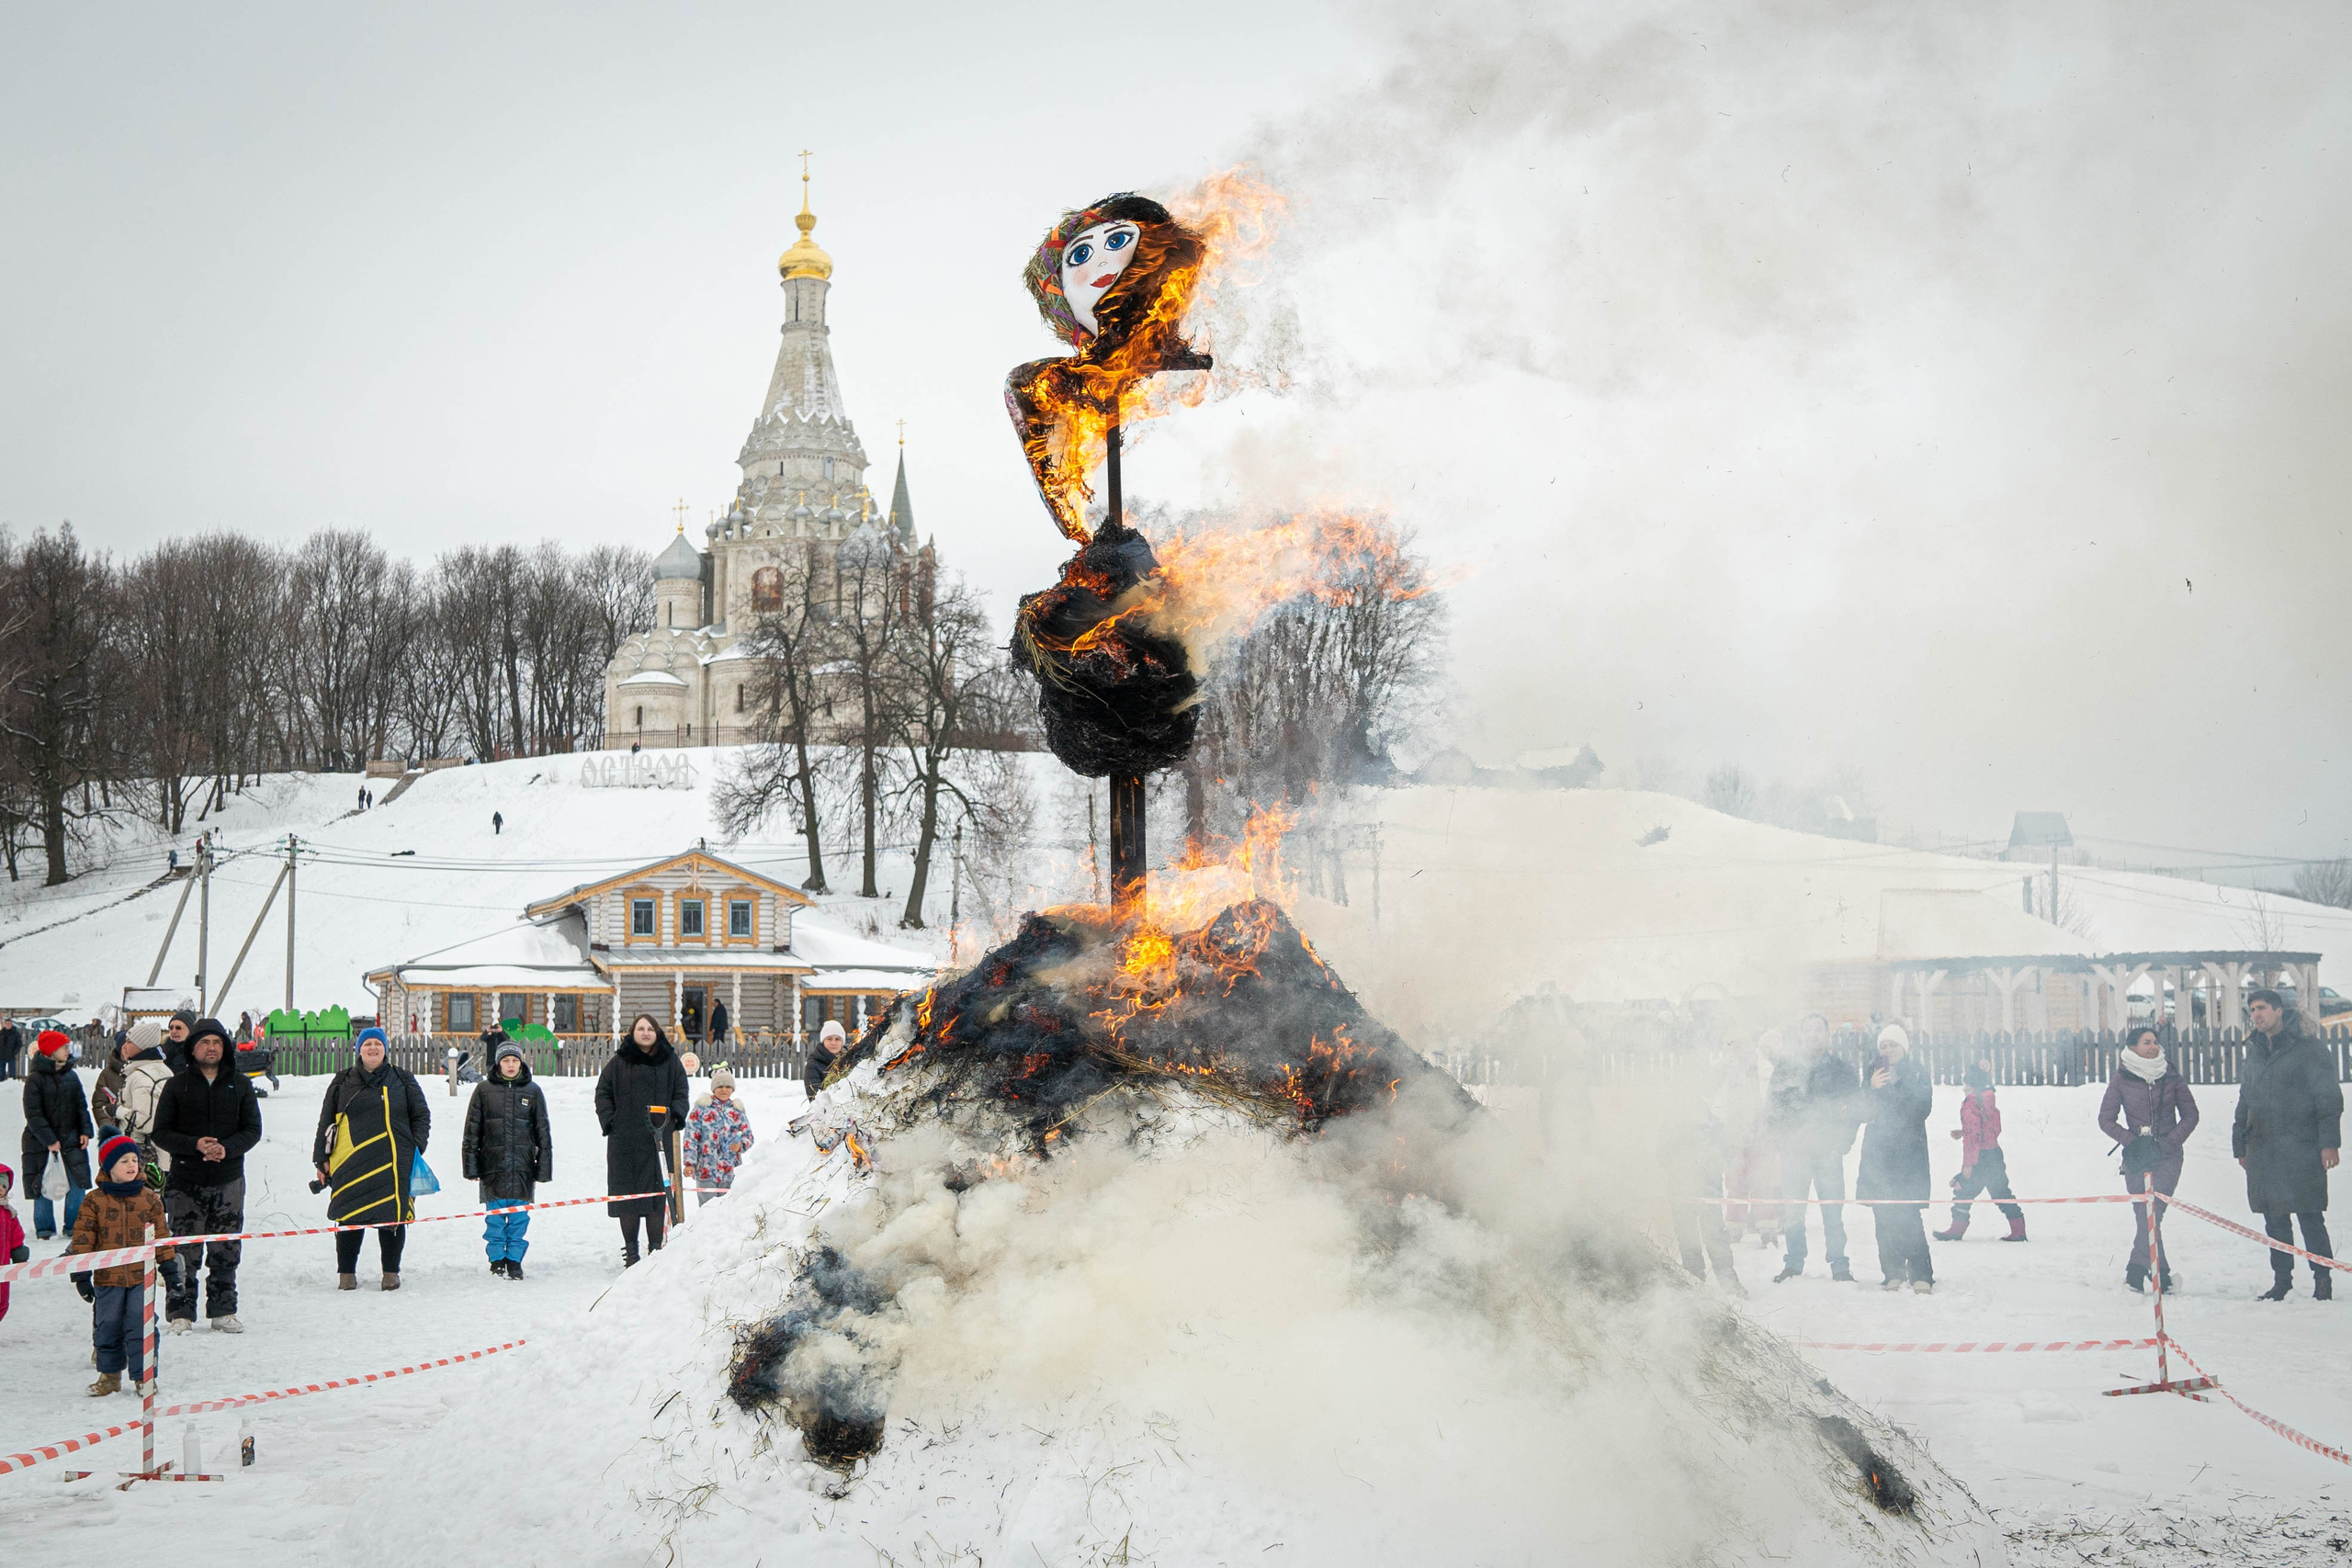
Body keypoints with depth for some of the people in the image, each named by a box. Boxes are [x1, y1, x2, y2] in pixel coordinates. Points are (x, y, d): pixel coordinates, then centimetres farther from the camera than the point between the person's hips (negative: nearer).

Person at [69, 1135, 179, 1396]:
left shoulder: (149, 1200, 4)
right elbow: (83, 1238, -1)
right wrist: (81, 1275, -4)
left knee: (140, 1328, -4)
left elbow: (162, 1235, 10)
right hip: (107, 1277, 0)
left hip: (142, 1277, 0)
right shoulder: (94, 1202, -2)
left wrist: (169, 1267, 10)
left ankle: (143, 1375, 7)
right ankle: (109, 1375, 24)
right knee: (107, 1328, 9)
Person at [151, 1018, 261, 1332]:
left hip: (229, 1180, 2)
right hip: (186, 1180, -2)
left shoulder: (240, 1085, 8)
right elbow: (162, 1133, 0)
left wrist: (227, 1148, -14)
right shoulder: (177, 1085, 3)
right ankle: (180, 1313, 4)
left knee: (226, 1252, 5)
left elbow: (253, 1130, 5)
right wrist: (195, 1145, -16)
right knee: (185, 1251, -3)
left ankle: (223, 1311, 13)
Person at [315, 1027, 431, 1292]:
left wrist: (416, 1148, 0)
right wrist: (322, 1158, 7)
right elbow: (326, 1122, 13)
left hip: (394, 1162, 0)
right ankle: (346, 1272, 10)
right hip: (352, 1162, 0)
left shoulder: (403, 1079, 10)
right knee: (350, 1218, -1)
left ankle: (391, 1272, 13)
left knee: (392, 1217, 2)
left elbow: (421, 1115, 12)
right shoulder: (343, 1082, 11)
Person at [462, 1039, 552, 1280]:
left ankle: (515, 1260, 11)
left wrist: (544, 1168, 6)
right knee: (495, 1216, 2)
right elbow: (472, 1131, 6)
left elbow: (543, 1132, 10)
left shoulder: (532, 1091, 7)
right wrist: (471, 1167, 2)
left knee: (519, 1216, 1)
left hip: (523, 1166, 1)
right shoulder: (484, 1090, 4)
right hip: (493, 1165, -1)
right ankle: (497, 1260, 14)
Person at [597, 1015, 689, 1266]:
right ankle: (630, 1247, 8)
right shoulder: (619, 1062, 8)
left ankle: (656, 1247, 3)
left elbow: (681, 1092, 14)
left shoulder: (670, 1061, 10)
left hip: (659, 1139, 0)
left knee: (658, 1190, -3)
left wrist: (675, 1116, -4)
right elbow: (603, 1092, 13)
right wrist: (609, 1120, 0)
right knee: (627, 1191, 1)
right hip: (625, 1139, 0)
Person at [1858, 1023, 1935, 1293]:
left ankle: (1920, 1275, -14)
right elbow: (1864, 1113, 7)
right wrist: (1873, 1089, -9)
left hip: (1910, 1152, -3)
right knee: (1884, 1217, -2)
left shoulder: (1917, 1073, 8)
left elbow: (1922, 1108, -4)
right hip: (1878, 1153, 3)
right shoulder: (1874, 1073, 15)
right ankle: (1893, 1274, 3)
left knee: (1909, 1216, -14)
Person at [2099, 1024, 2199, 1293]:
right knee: (2145, 1214, -5)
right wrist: (2132, 1141, -8)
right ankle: (2160, 1274, 1)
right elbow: (2106, 1119, 5)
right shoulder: (2121, 1080, 3)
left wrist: (2168, 1142, -6)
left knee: (2151, 1212, -14)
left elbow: (2190, 1115, 7)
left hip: (2167, 1155, -1)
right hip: (2137, 1156, 1)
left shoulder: (2171, 1076, 5)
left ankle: (2137, 1271, -12)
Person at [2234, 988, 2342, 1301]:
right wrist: (2241, 1147, 20)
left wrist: (2329, 1142, -13)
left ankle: (2323, 1276, -1)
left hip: (2301, 1150, -6)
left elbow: (2329, 1098, -6)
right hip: (2263, 1152, 6)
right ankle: (2281, 1278, 15)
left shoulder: (2308, 1050, -3)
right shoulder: (2254, 1054, 16)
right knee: (2274, 1219, 8)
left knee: (2309, 1216, -8)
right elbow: (2244, 1104, 23)